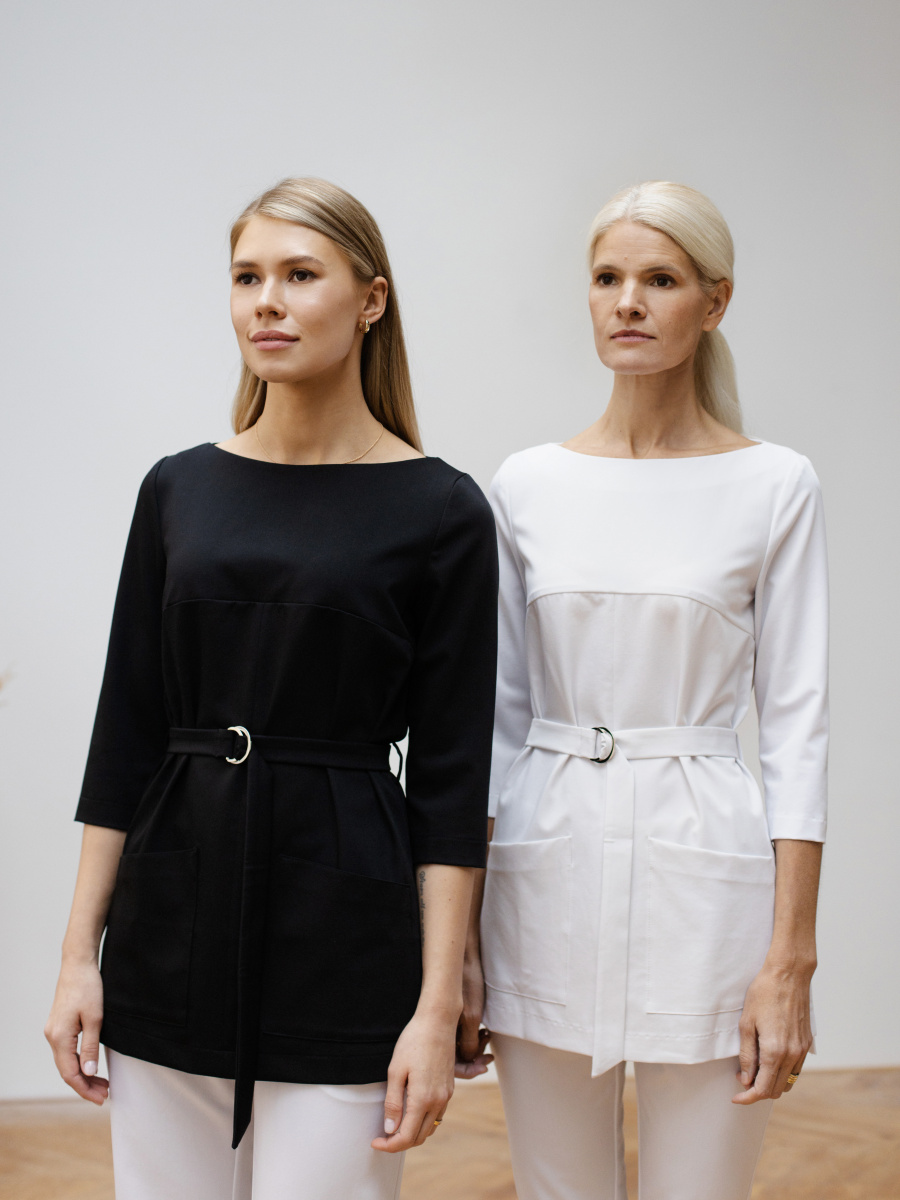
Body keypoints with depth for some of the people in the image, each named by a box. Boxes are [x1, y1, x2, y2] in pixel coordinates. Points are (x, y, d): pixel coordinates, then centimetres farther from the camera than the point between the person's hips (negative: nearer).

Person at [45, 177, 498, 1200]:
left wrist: (438, 1006, -10)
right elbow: (125, 731, 7)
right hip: (173, 918, 4)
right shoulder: (179, 490, 6)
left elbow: (451, 774, -6)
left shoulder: (438, 511, -5)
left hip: (343, 924, -3)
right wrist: (78, 953, 2)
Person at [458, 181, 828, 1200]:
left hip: (702, 874, -2)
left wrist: (790, 960, -9)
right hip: (546, 877, 3)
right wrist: (457, 934, 3)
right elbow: (497, 712, 7)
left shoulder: (773, 486, -2)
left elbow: (795, 723, -4)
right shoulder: (527, 485, 5)